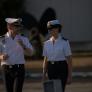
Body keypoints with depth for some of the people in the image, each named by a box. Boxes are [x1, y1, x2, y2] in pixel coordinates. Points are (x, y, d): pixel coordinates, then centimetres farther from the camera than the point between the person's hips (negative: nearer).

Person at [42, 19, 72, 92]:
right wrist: (44, 75, 10)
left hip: (62, 68, -5)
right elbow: (45, 60, 12)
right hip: (51, 69, 5)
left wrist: (70, 76, -8)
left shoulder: (64, 42, -6)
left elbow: (69, 60, -6)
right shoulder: (47, 43, 8)